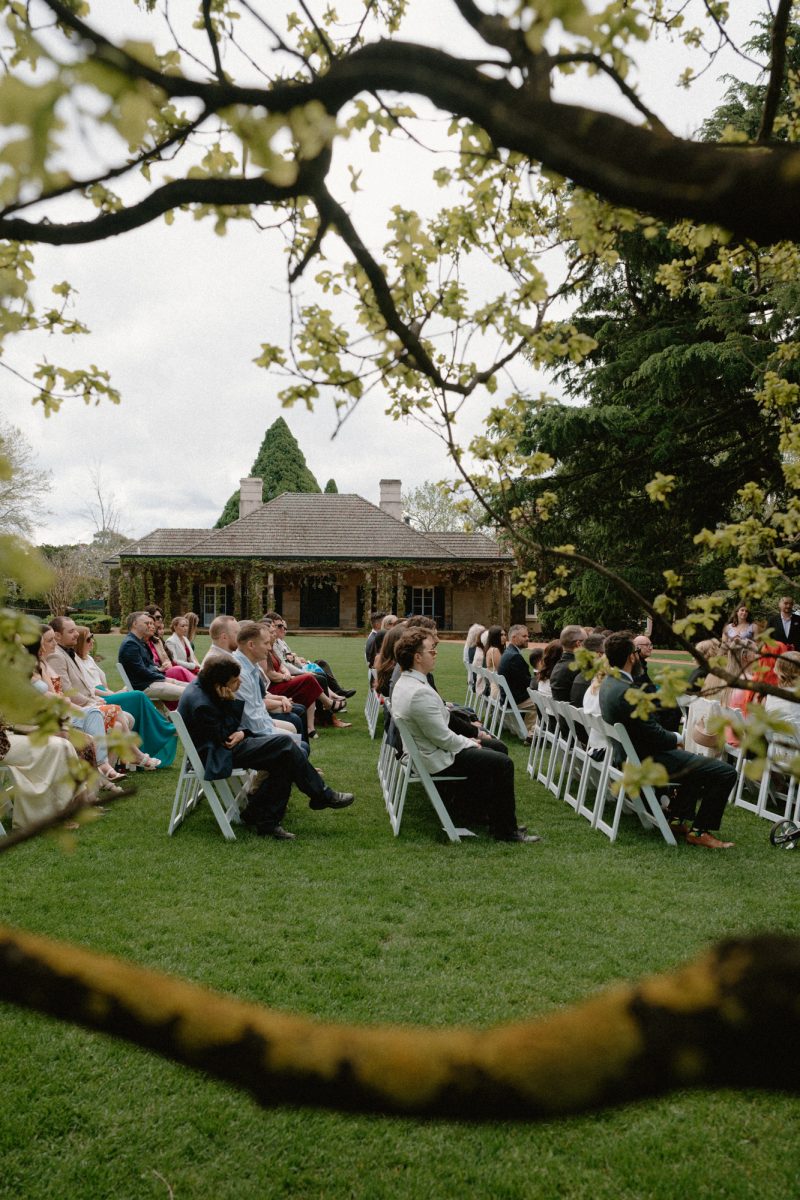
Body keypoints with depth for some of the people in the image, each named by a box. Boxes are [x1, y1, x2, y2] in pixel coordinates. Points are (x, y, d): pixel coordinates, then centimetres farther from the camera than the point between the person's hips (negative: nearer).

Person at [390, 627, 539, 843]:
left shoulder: (404, 682, 3)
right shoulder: (420, 692, -30)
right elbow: (442, 737, -25)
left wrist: (466, 740, 8)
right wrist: (469, 743, -8)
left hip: (422, 751, 11)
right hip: (436, 760, -11)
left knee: (494, 750, 20)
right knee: (503, 763, -8)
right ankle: (506, 830, 3)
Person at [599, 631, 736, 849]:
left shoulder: (607, 683, 3)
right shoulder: (627, 692, -29)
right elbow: (654, 735, -24)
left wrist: (671, 737, 7)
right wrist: (676, 738, -3)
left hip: (629, 755, 11)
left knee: (696, 762, 31)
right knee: (726, 772, -9)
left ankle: (678, 820, 27)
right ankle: (699, 831, 3)